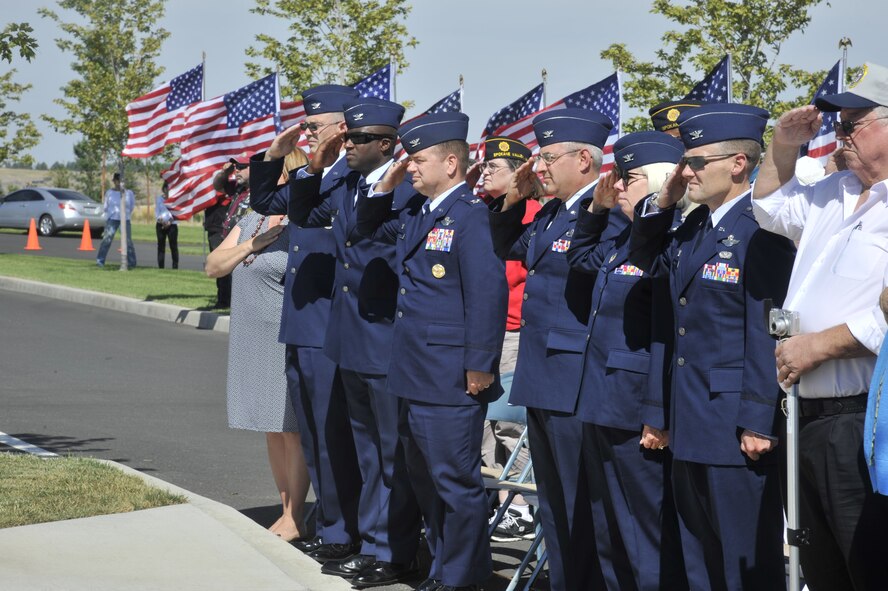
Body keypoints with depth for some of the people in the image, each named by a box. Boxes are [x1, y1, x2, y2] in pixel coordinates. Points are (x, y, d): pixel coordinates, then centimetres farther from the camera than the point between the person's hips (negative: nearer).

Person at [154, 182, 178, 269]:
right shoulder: (159, 199, 8)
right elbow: (156, 211, 5)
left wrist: (170, 221, -17)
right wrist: (160, 219, -16)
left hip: (172, 225, -2)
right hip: (161, 225, 2)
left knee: (173, 246, -5)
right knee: (161, 246, 2)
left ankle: (175, 266, -1)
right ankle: (160, 266, 5)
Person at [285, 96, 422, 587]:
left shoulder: (408, 189, -17)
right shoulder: (346, 185, 8)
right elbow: (303, 216, 21)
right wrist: (314, 169, 8)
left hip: (388, 342, -9)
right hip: (351, 343, 9)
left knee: (394, 452, 3)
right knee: (368, 449, 18)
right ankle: (371, 542, 28)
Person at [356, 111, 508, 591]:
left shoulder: (471, 216, -16)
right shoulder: (417, 215, 12)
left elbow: (488, 294, -22)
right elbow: (369, 227, 30)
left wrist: (479, 368, -21)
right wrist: (386, 185, 11)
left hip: (451, 381, -10)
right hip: (414, 373, 10)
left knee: (455, 479, 0)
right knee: (424, 475, 18)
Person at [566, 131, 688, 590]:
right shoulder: (620, 234, 11)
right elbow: (581, 260, 32)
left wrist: (660, 418, -24)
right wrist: (596, 207, 16)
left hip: (639, 415, -10)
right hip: (603, 408, 10)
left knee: (650, 541, -1)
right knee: (609, 535, 18)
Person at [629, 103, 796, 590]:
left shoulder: (760, 232, -16)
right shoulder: (694, 228, 11)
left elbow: (766, 332, -20)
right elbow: (648, 264, 27)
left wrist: (759, 423, -22)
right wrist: (662, 202, 10)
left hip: (736, 430, -9)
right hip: (691, 428, 9)